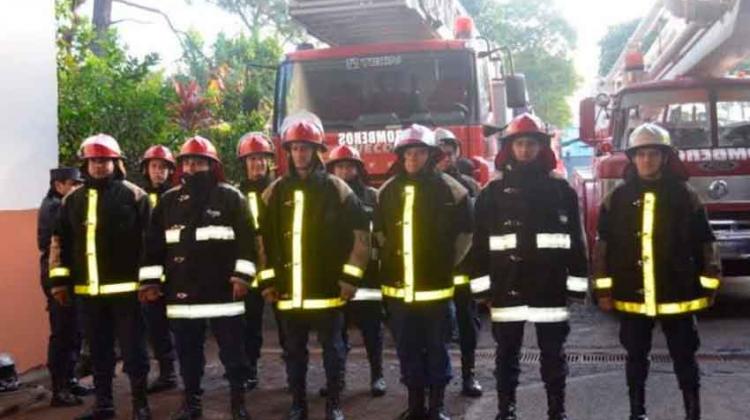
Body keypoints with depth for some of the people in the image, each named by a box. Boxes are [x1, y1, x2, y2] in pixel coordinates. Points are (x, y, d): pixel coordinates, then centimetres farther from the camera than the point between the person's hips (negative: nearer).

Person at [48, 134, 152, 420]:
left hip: (125, 287, -5)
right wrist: (59, 279, 8)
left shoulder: (133, 195, -3)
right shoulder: (72, 200, 12)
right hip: (88, 289, 5)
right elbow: (59, 241, 14)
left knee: (133, 347, 3)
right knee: (98, 349, 14)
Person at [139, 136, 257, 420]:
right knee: (188, 352, 13)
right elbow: (154, 244, 10)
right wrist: (150, 281, 5)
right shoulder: (169, 201, 10)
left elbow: (246, 239, -5)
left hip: (222, 290, -3)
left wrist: (242, 276, -12)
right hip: (182, 292, 4)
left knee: (232, 351, 5)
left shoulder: (231, 197, -1)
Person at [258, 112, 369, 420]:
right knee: (294, 351, 14)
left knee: (332, 349, 9)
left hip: (328, 288, -3)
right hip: (288, 291, 3)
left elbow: (360, 234, -3)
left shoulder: (336, 189, -3)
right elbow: (263, 238, 9)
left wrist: (350, 277, -7)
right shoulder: (275, 192, 6)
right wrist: (267, 280, 5)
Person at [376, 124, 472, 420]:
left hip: (436, 285, -3)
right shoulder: (387, 191, 6)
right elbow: (380, 232, 19)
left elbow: (465, 233, 2)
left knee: (436, 346, 7)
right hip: (399, 285, 3)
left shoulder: (450, 189, -5)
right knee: (407, 347, 11)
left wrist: (447, 265, 3)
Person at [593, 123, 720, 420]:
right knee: (636, 357, 13)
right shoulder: (617, 199, 1)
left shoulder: (685, 196, -1)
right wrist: (603, 290, 0)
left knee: (684, 357, 8)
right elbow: (603, 246, 2)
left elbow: (705, 244, 2)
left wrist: (708, 287, 1)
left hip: (677, 295, -1)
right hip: (631, 296, 1)